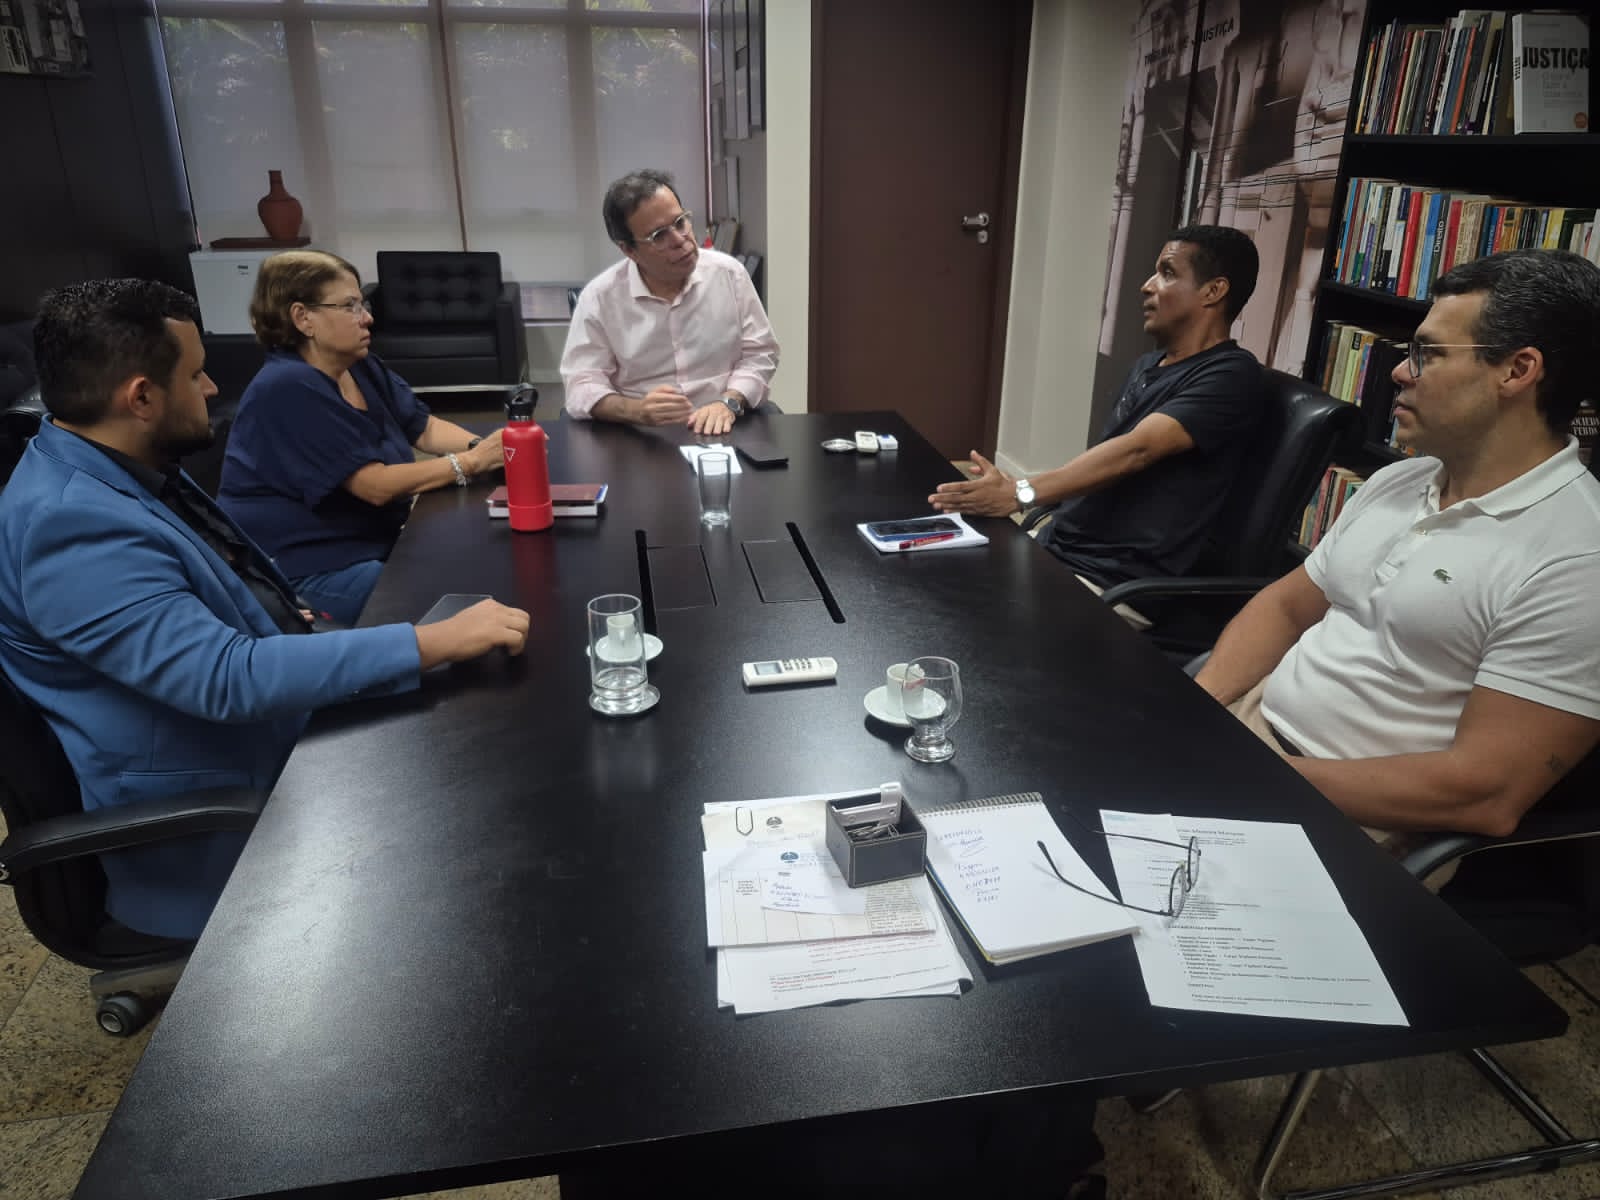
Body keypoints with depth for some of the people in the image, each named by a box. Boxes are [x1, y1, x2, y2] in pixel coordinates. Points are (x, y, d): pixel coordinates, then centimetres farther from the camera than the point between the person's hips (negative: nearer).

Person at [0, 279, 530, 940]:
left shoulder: (127, 470, 4)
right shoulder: (69, 524, -27)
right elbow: (230, 678, -35)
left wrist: (283, 617, 6)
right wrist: (437, 641, -35)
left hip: (279, 736, 10)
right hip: (214, 832, -9)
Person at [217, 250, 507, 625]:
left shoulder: (362, 367, 9)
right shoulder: (289, 390, -21)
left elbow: (426, 428, 6)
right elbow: (378, 485, -24)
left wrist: (481, 445, -15)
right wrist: (472, 462, -22)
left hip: (375, 541, 9)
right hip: (307, 570, -9)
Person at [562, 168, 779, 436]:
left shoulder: (729, 273, 2)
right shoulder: (598, 298, -4)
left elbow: (759, 354, 6)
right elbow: (582, 386, -6)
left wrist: (729, 402, -13)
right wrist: (637, 410, -25)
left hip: (725, 433, 3)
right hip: (640, 442, -3)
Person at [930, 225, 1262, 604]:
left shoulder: (1231, 375, -10)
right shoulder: (1147, 365, 17)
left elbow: (1134, 451, -23)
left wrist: (1019, 494, -32)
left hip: (1117, 584, -8)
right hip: (1052, 550, 8)